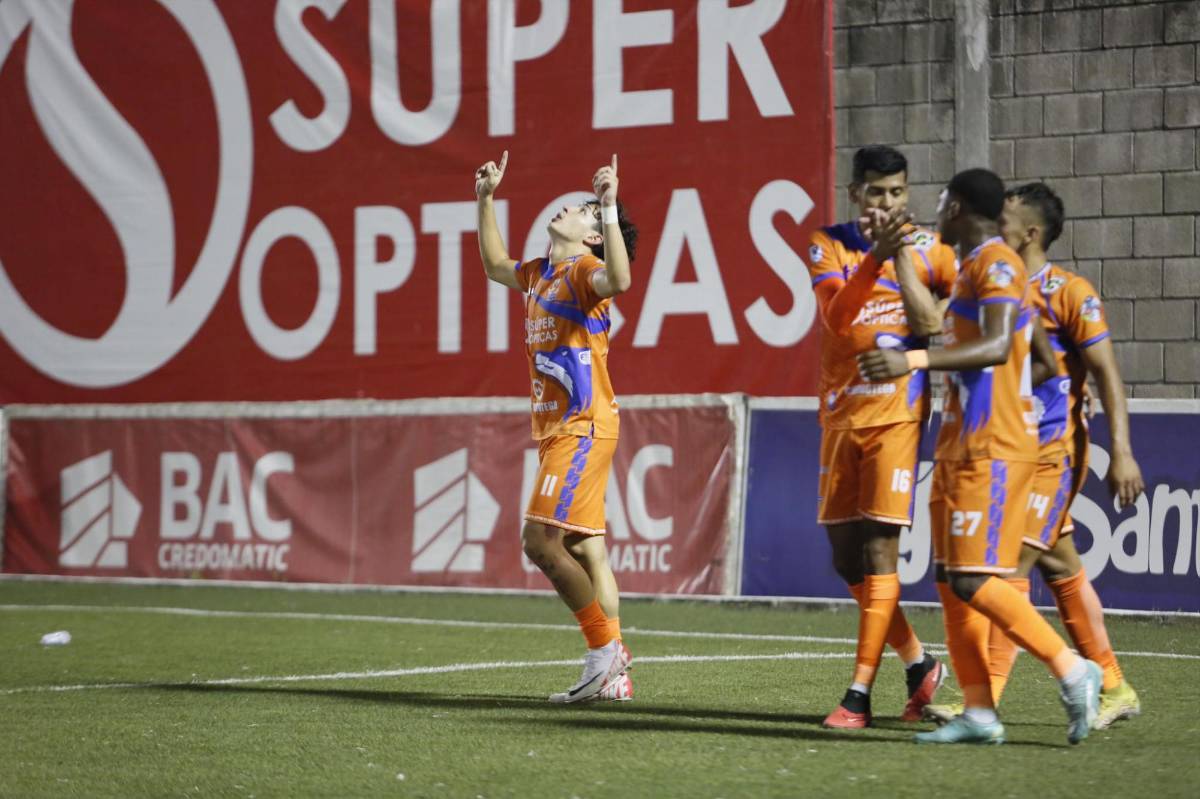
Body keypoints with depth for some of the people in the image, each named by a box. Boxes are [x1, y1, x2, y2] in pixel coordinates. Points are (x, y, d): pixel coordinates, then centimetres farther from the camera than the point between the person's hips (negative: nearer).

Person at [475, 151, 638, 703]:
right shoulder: (540, 274, 18)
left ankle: (605, 646, -6)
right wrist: (485, 201, 32)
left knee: (541, 541, -13)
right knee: (585, 550, 5)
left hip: (582, 429, -9)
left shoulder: (583, 270, -8)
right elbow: (495, 266, 38)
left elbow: (619, 279, -32)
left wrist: (609, 208, -35)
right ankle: (611, 676, 5)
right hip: (557, 430, 9)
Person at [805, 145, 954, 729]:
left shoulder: (928, 249, 2)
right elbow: (837, 316, -15)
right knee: (846, 558, 7)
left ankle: (859, 696, -7)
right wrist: (876, 256, -26)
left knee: (879, 554, -9)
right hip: (841, 416, 3)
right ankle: (919, 663, 26)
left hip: (897, 415, -3)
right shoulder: (829, 245, 4)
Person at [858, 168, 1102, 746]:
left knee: (974, 581, -13)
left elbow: (997, 346, -27)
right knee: (951, 583, 5)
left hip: (990, 451, -10)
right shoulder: (974, 268, 20)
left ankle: (1071, 670, -6)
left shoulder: (997, 265, -12)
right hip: (962, 448, 10)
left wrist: (914, 361, -37)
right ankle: (978, 713, 3)